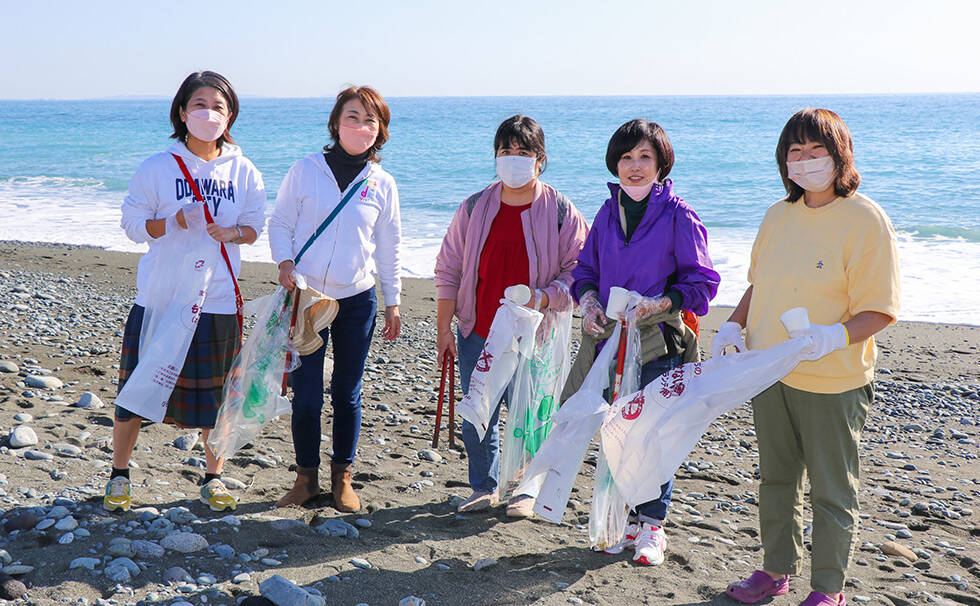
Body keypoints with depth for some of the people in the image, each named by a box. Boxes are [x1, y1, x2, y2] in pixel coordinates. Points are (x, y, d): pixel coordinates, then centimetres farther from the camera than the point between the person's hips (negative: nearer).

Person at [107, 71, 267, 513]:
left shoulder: (243, 172, 3)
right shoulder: (156, 168, -2)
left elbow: (255, 226, 7)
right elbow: (132, 223, -1)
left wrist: (233, 232, -16)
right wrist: (173, 222, -18)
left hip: (218, 302, 1)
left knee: (217, 392, 8)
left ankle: (214, 477, 25)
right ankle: (119, 475, 23)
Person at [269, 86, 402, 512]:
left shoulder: (382, 184, 3)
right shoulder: (306, 170, -1)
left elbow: (389, 247, 10)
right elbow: (280, 223, 5)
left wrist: (393, 303, 10)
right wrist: (285, 263, -12)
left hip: (357, 301, 1)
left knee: (347, 394, 8)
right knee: (306, 395, 0)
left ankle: (342, 478, 22)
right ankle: (306, 477, 17)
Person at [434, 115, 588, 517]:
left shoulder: (561, 213, -4)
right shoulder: (474, 208, 4)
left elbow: (577, 272, -2)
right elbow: (448, 270, 8)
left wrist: (542, 297, -19)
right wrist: (444, 328, 5)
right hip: (477, 334, 3)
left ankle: (529, 491, 23)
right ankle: (483, 488, 28)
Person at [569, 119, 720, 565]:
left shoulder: (679, 217, -7)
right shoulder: (608, 212, 8)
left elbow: (701, 282, -6)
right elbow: (586, 267, 15)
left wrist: (660, 303, -20)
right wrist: (588, 299, -5)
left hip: (659, 344, -4)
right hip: (610, 340, 5)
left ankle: (652, 525, 18)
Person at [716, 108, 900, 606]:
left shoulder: (865, 219, -13)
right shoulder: (779, 215, 6)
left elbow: (879, 309, -15)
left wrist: (835, 335, -32)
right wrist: (734, 325, 2)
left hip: (832, 383, -6)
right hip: (769, 373, 6)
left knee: (831, 491, 7)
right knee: (776, 479, 19)